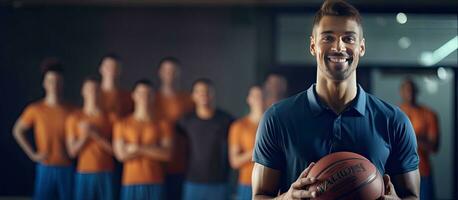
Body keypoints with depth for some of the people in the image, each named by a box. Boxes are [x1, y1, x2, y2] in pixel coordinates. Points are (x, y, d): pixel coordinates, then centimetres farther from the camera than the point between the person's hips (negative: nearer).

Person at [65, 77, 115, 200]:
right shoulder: (74, 118, 4)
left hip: (107, 175, 1)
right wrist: (85, 135, -14)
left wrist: (96, 135, -12)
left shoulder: (110, 118, 4)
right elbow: (72, 151, 1)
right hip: (84, 174, 0)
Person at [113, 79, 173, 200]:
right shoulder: (122, 124, 6)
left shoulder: (163, 124, 7)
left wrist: (139, 148, -10)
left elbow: (167, 154, -4)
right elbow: (121, 154, -5)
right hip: (131, 183, 0)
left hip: (155, 184, 0)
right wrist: (153, 149, -5)